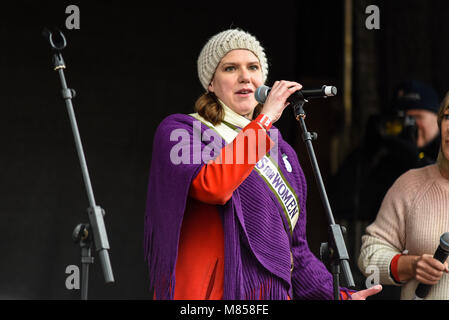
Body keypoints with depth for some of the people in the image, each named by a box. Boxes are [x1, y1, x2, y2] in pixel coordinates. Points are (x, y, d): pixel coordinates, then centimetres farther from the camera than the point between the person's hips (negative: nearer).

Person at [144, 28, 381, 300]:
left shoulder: (280, 151, 18)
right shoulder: (178, 132, 0)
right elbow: (211, 186, -21)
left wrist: (340, 295, 6)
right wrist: (265, 118, -14)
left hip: (274, 292, 6)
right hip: (209, 293, -5)